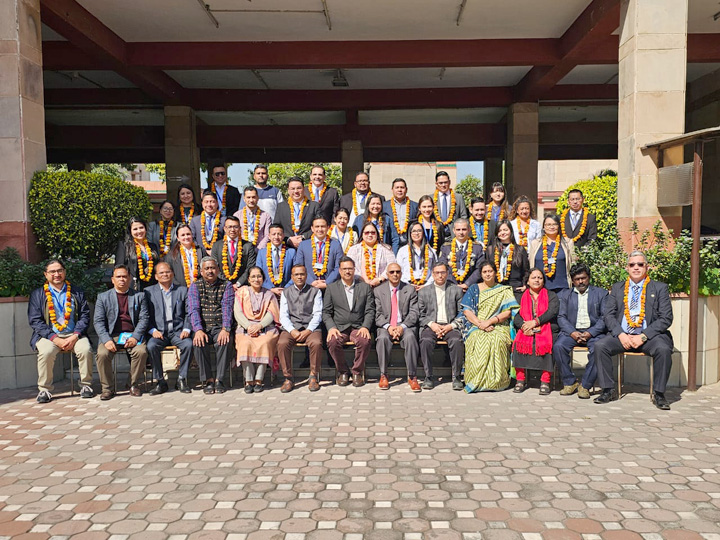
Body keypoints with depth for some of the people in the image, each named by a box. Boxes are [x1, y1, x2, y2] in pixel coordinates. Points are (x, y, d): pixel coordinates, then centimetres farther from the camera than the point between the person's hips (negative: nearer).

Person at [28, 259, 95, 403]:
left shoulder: (77, 292, 14)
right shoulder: (37, 295, 11)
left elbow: (85, 316, 6)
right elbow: (35, 321, 1)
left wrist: (75, 336, -12)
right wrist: (55, 339, -13)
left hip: (74, 335, 1)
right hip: (49, 336, 0)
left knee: (85, 349, -28)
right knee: (46, 352, -32)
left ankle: (86, 385, -12)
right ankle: (44, 389, -16)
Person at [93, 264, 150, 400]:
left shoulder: (139, 296, 12)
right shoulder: (103, 297, 11)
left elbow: (144, 318, 4)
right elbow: (98, 321, 2)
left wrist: (135, 337, -13)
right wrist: (106, 340, -15)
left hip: (132, 335, 0)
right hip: (111, 336, 0)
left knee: (141, 351, -29)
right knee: (102, 354, -28)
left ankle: (134, 385, -8)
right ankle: (107, 388, -9)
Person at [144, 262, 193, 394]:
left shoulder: (182, 290, 13)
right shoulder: (149, 292, 12)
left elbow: (189, 313, 8)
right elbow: (146, 315, 6)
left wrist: (186, 329, -8)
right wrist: (153, 330, -10)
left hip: (177, 331, 0)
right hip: (159, 332, 0)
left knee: (189, 344, -30)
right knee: (151, 346, -31)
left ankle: (182, 379, -13)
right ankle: (161, 382, -16)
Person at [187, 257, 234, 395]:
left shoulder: (226, 286, 9)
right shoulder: (195, 287, 11)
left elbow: (227, 309, -4)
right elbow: (193, 310, -3)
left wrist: (225, 329, -22)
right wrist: (198, 330, -21)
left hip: (220, 327, -1)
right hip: (202, 328, 1)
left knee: (225, 341, -32)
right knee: (198, 343, -31)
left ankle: (219, 379, -20)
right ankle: (207, 379, -17)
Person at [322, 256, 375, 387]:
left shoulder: (365, 287, 13)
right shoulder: (331, 288, 12)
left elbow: (370, 311, 7)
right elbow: (326, 312, 7)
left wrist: (365, 327, -10)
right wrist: (331, 327, -11)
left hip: (358, 327, 0)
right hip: (339, 328, 0)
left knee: (365, 341, -32)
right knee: (333, 342, -32)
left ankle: (357, 372, -8)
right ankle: (342, 372, -6)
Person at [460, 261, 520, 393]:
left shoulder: (504, 290, 15)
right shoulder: (474, 289, 16)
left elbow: (507, 312, 3)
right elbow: (467, 310, 5)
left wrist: (490, 321, -13)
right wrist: (480, 324, -12)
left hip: (499, 327, 0)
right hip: (476, 327, 1)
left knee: (496, 340, -35)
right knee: (478, 341, -34)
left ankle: (495, 380, -27)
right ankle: (477, 380, -27)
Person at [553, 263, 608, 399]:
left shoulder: (601, 293, 13)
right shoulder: (564, 295, 16)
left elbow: (605, 318, 2)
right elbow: (561, 317, 5)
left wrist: (590, 333, -13)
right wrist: (572, 332, -13)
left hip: (593, 332, -1)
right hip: (572, 331, 1)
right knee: (558, 346, -28)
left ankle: (585, 385, -17)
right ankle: (569, 382, -11)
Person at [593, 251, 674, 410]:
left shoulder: (660, 288, 7)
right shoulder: (617, 288, 14)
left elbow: (666, 318, -2)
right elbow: (608, 315, 6)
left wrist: (643, 337, -13)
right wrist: (620, 335, -12)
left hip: (649, 336, -2)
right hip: (622, 335, 2)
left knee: (663, 349, -32)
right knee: (600, 346, -23)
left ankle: (658, 394, -14)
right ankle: (608, 391, -12)